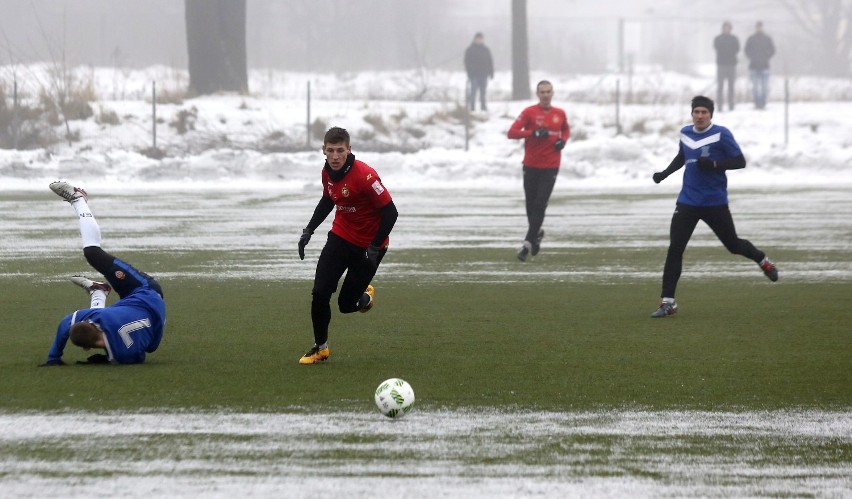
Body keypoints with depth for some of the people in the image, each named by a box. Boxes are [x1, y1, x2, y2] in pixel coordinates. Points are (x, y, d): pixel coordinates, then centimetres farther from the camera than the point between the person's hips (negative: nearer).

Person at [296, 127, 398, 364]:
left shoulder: (364, 175, -26)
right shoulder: (327, 172, -5)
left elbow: (390, 212, -23)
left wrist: (374, 248, -23)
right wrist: (308, 231, 12)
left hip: (368, 245, -5)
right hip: (340, 236, 5)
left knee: (347, 305, 0)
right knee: (320, 293, -8)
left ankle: (365, 295, 36)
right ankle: (320, 347, 11)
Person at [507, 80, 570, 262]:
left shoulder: (560, 114, 5)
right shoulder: (529, 112, -4)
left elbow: (566, 130, 25)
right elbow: (512, 132, -12)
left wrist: (563, 141, 2)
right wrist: (533, 133, -24)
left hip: (551, 167, 0)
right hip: (531, 166, 0)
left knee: (539, 205, -10)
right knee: (531, 205, 7)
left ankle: (528, 243, -9)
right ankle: (537, 233, 35)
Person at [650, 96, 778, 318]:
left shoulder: (721, 134, -11)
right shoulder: (685, 133, 6)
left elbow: (740, 162, -12)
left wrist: (714, 164, -25)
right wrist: (665, 173, 11)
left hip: (715, 202, -3)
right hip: (688, 201, 4)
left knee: (733, 245, 12)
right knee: (674, 248, -9)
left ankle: (763, 261, 45)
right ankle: (668, 302, -7)